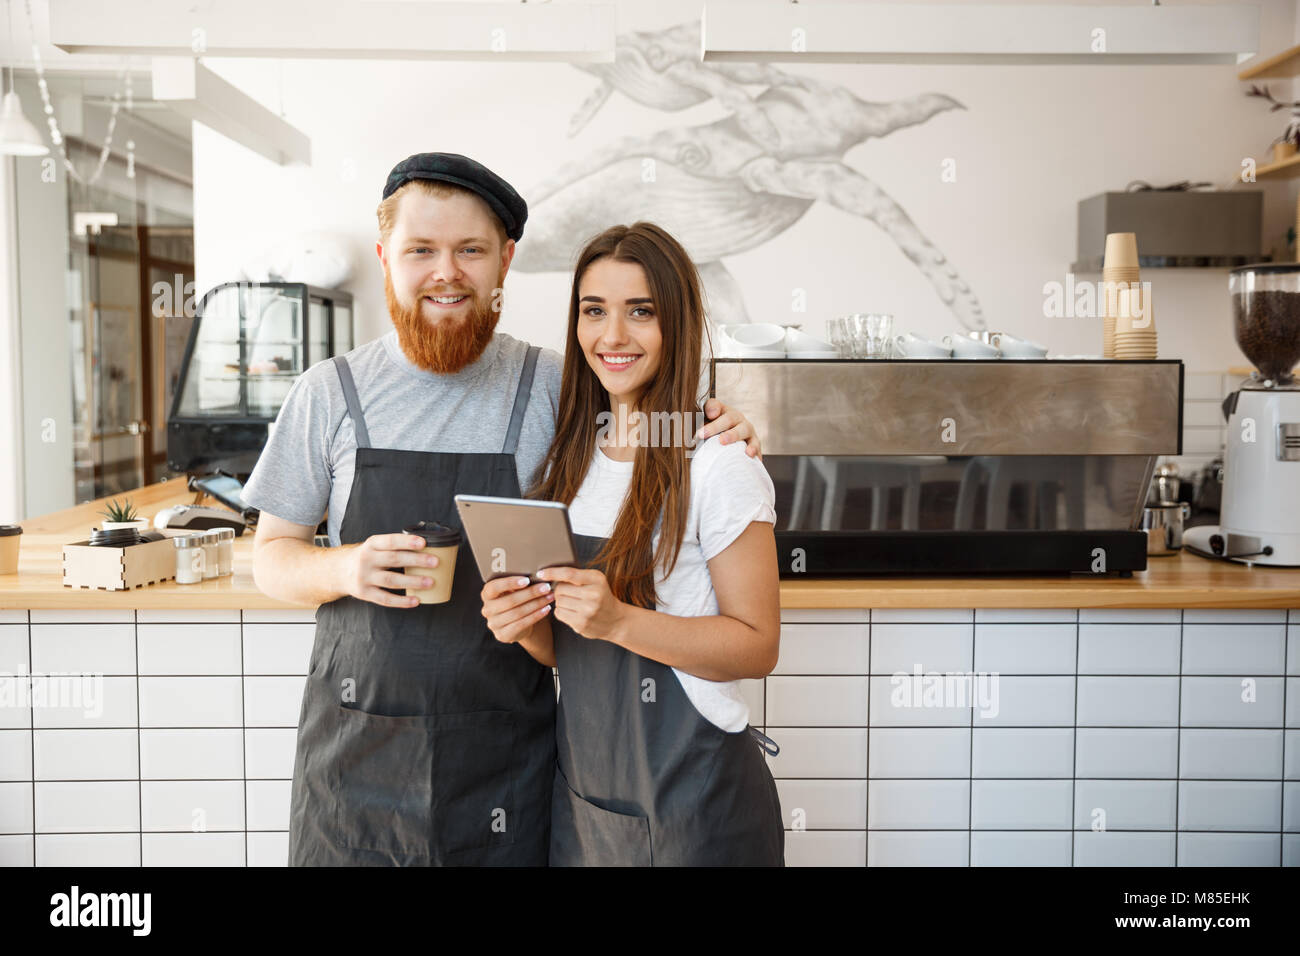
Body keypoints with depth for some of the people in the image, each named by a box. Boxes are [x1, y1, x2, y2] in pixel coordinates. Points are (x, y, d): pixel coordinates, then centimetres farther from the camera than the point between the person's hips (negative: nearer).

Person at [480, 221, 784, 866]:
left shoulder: (719, 465, -14)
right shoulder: (572, 460, 6)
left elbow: (757, 646, -14)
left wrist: (619, 620, -26)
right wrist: (526, 624, -10)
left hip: (692, 795, -6)